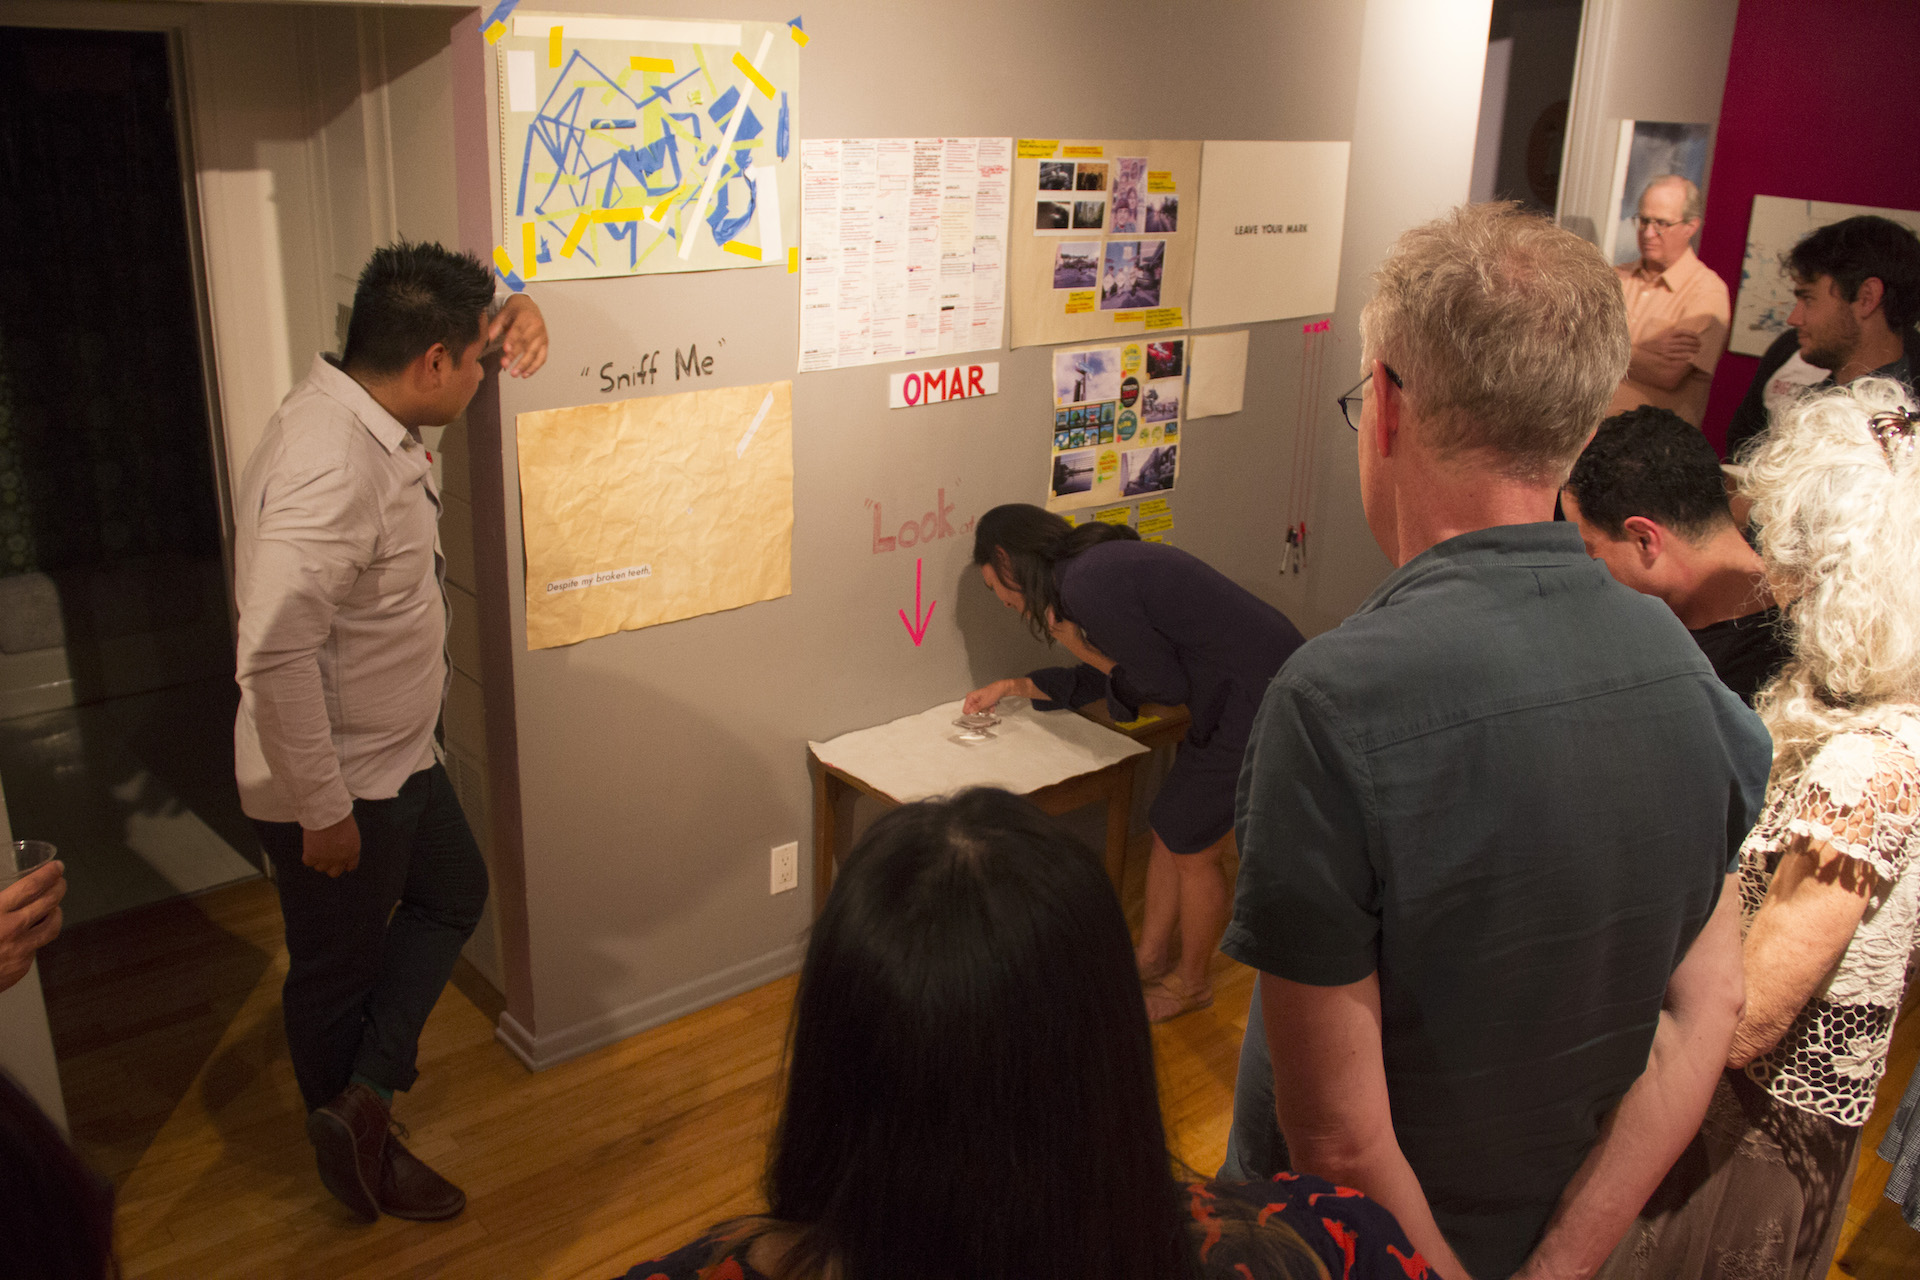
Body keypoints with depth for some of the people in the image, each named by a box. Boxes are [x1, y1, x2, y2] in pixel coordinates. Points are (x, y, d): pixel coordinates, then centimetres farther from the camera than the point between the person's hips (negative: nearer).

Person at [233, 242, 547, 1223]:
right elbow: (275, 656, -35)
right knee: (338, 971, 12)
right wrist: (323, 810, -26)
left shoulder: (358, 407, -2)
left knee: (453, 892, 23)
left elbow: (430, 340, 22)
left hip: (395, 755, 10)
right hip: (335, 784, -10)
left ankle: (362, 1099, 26)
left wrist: (506, 312, 0)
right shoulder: (331, 469, -32)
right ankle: (358, 1145, 35)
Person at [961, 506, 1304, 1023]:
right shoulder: (1098, 564, 11)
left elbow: (1168, 684, -17)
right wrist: (1011, 686, 30)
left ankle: (1190, 983, 29)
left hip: (1258, 705, -9)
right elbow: (1105, 677, 23)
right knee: (1170, 831, 19)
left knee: (1192, 849, 7)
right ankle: (1150, 959, 36)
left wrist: (1080, 648, -7)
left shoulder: (1088, 587, -21)